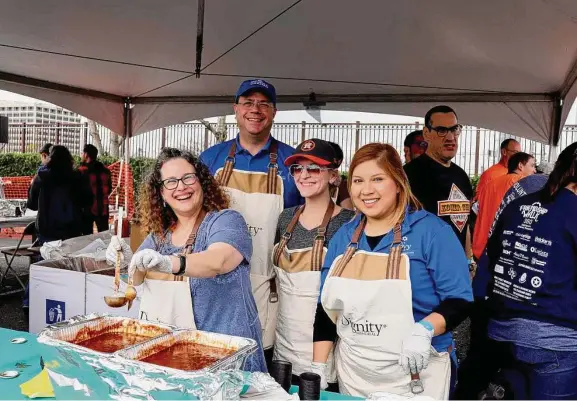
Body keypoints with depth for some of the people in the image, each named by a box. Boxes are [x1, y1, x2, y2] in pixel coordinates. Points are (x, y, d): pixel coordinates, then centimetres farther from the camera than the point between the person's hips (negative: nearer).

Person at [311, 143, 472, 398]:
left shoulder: (432, 231, -11)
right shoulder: (343, 236, 4)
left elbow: (459, 300, -12)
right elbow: (326, 307, 7)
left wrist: (424, 330, -29)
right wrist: (318, 367, 3)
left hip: (413, 374, -4)